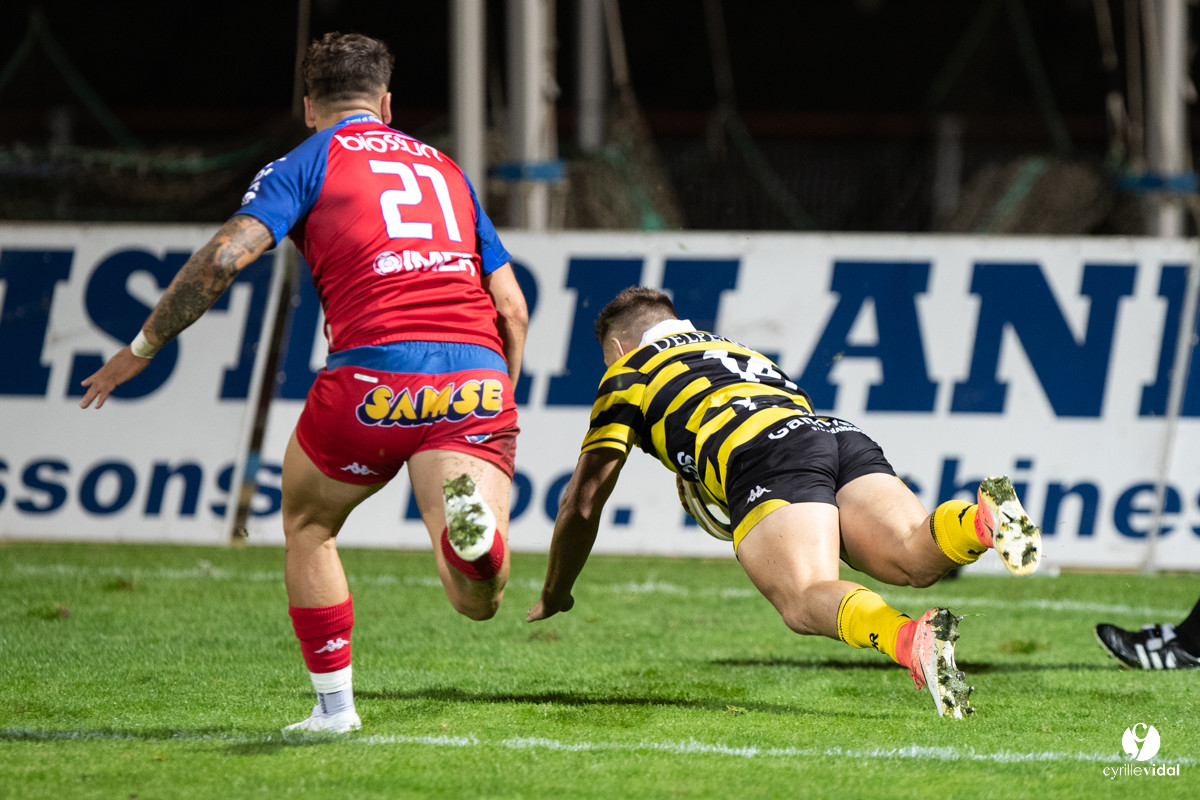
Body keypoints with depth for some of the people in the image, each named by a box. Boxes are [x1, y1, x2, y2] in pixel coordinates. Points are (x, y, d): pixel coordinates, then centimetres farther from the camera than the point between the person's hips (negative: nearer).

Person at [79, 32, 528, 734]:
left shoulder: (309, 162, 12)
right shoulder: (445, 169, 27)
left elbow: (225, 256, -2)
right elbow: (512, 310, 23)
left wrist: (141, 350, 7)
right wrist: (499, 411, 33)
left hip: (374, 372, -3)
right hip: (478, 376, 3)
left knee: (307, 526, 26)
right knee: (477, 599, -5)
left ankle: (334, 704, 22)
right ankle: (475, 524, -37)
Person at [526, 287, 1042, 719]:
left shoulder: (628, 374, 28)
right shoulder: (739, 353, 44)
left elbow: (583, 501, 28)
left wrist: (553, 598, 41)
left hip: (763, 455, -5)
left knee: (805, 600, -25)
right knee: (916, 560, -16)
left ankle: (912, 639, -56)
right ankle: (982, 519, -50)